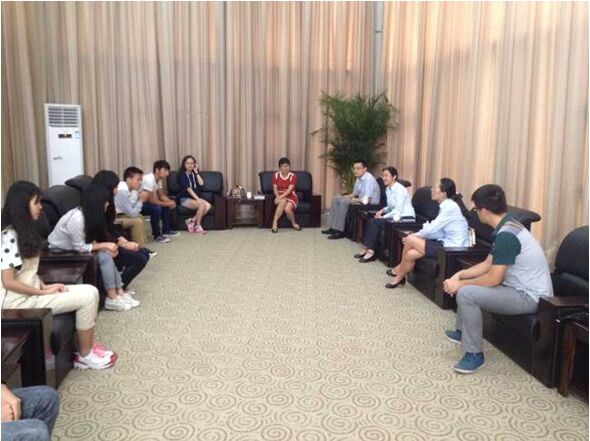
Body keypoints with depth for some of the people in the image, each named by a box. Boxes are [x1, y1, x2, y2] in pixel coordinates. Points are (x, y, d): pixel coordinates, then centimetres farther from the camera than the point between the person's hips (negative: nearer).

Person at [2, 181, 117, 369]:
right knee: (87, 297, -15)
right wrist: (44, 291, -15)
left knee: (91, 291, -3)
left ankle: (88, 346, 7)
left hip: (32, 291, 9)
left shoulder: (24, 231, 10)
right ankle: (85, 355, 0)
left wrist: (44, 286, -1)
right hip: (20, 301, -9)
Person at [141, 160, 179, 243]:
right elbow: (151, 200, -30)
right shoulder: (149, 180, -28)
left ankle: (166, 230, 15)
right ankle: (157, 235, -15)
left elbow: (161, 195, 8)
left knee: (166, 206, 6)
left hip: (145, 201, 10)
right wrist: (167, 203, -22)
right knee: (156, 208, -29)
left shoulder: (159, 179, 1)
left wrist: (170, 202, -12)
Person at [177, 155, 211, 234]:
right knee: (202, 205, -31)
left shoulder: (194, 174, 12)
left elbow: (201, 184, -6)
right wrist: (198, 199, -25)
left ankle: (191, 221, -12)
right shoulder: (182, 175, -6)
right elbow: (188, 189, -17)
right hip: (185, 199, -6)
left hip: (195, 198, 6)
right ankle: (198, 226, -15)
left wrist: (196, 172, -4)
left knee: (208, 206, -23)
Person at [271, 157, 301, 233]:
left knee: (287, 209, -32)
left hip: (291, 197, -1)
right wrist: (278, 197, -25)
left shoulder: (293, 176, -8)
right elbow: (275, 188, -5)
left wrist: (281, 197, -30)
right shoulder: (275, 175, 0)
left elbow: (289, 190, -17)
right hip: (280, 196, 2)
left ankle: (293, 223, -3)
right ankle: (275, 223, -30)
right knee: (283, 202, -35)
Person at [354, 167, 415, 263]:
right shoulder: (388, 189, 11)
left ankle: (370, 250, -15)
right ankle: (368, 248, -10)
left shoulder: (400, 189, -16)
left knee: (375, 222, -21)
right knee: (371, 221, -11)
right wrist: (382, 211, 1)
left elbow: (398, 210, -21)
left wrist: (383, 217, -17)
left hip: (406, 218, -8)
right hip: (396, 216, 9)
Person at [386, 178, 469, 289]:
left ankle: (399, 269, 13)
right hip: (447, 244, 8)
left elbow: (431, 229, -16)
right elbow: (436, 230, 9)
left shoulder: (450, 206, -17)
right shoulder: (446, 205, 12)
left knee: (410, 240, -10)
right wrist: (416, 235, 0)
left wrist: (414, 236, -1)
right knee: (410, 254, -7)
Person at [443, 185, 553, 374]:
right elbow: (487, 264, 12)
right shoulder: (506, 227, 6)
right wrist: (459, 275, 0)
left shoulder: (506, 235, -26)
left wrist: (460, 284, -12)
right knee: (465, 283, 17)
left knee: (465, 293, -23)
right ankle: (462, 331, 29)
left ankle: (474, 354, -9)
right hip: (523, 288, 10)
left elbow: (493, 279, -25)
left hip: (529, 297, -10)